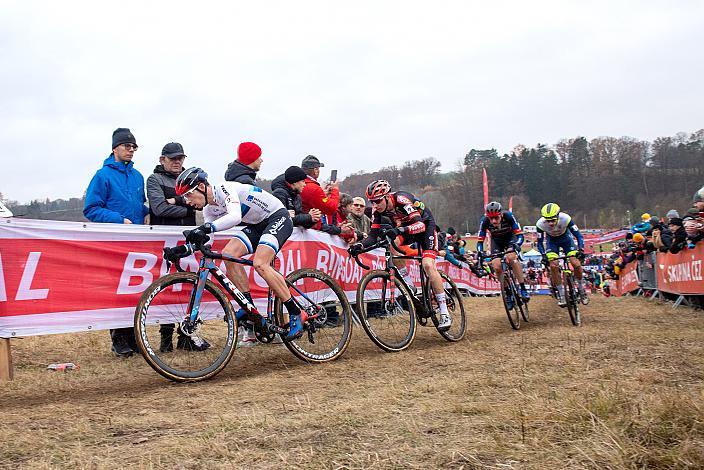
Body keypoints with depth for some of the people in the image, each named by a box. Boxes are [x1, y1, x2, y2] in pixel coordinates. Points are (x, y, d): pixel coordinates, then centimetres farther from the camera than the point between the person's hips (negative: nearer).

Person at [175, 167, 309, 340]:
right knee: (228, 254, -14)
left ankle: (296, 314, -17)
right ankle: (250, 309, -6)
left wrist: (206, 228, -52)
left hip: (278, 217, -9)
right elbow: (205, 238, 3)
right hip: (257, 226, 9)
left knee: (259, 264, -27)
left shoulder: (225, 189, -24)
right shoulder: (209, 210, 3)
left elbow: (235, 216, -42)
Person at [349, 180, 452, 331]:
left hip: (425, 225, -6)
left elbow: (420, 224, -43)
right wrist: (360, 245, -36)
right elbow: (373, 235, -16)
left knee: (427, 265, -23)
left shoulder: (402, 199, -33)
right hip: (406, 228, 6)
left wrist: (399, 230, -60)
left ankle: (445, 314, -17)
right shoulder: (377, 209, -15)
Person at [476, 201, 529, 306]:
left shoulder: (508, 216, -32)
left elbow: (520, 234, -30)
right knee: (496, 266, -19)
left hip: (510, 238, -2)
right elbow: (480, 240, -22)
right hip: (496, 241, 2)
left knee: (511, 257, -33)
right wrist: (480, 253, -41)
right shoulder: (484, 221, -28)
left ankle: (523, 288, -25)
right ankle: (508, 294, 0)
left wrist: (517, 244, -50)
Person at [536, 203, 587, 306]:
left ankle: (581, 289, 8)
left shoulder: (565, 219, -35)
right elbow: (540, 243, -19)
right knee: (553, 266, -20)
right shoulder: (540, 224, -31)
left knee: (576, 264, -17)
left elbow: (578, 235, -27)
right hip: (552, 241, 1)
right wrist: (544, 255, -35)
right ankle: (561, 294, -4)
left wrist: (581, 249, -42)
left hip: (566, 239, -1)